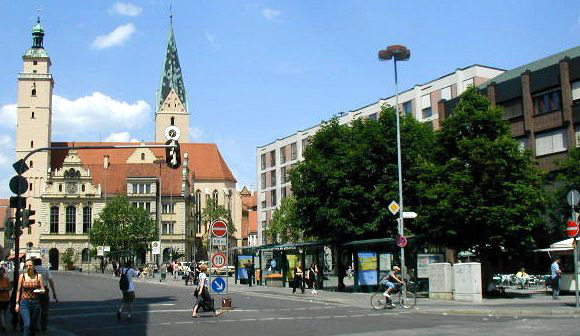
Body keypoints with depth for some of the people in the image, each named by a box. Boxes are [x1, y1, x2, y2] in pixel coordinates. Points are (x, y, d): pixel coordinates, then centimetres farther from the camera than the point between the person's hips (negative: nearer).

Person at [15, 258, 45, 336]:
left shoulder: (39, 276, 1)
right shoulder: (22, 276, 1)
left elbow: (43, 290, 4)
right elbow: (18, 290, 6)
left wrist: (41, 291, -20)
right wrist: (17, 303, 3)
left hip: (35, 303, 1)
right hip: (24, 303, -1)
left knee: (33, 325, 9)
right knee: (27, 324, -16)